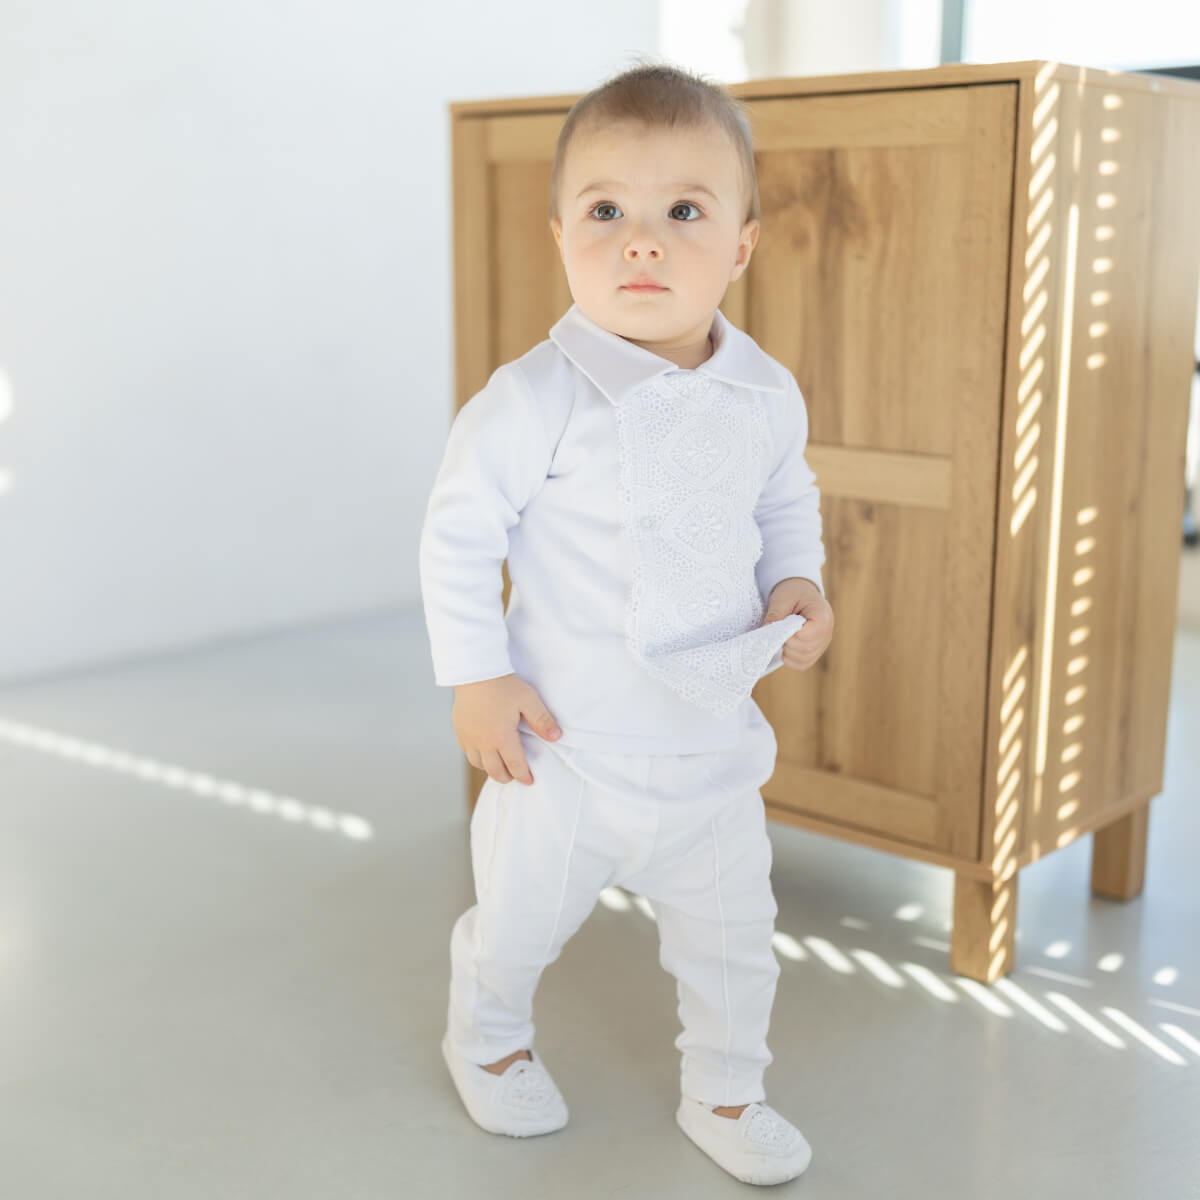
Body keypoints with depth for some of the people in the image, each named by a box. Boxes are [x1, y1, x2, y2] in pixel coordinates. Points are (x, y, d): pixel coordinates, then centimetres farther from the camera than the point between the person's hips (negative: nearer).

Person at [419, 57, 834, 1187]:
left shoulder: (767, 396, -5)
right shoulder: (538, 397, -21)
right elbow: (459, 529, -14)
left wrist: (797, 582, -5)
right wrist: (474, 679, -14)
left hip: (715, 743, 4)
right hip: (566, 743, -3)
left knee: (732, 937, 18)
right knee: (520, 919, 19)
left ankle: (723, 1093, 44)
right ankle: (485, 1037, 51)